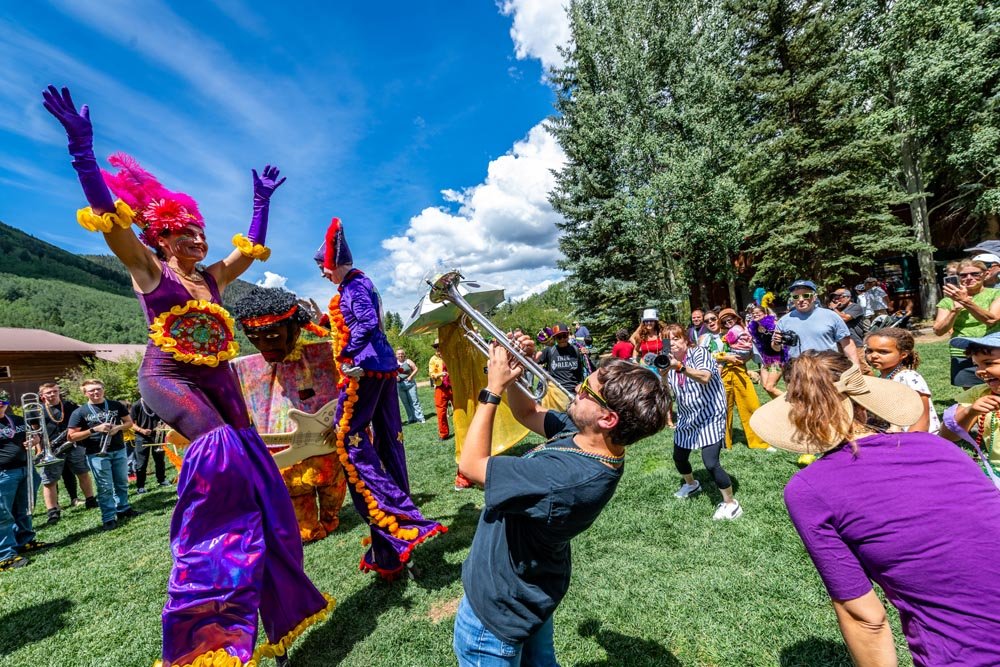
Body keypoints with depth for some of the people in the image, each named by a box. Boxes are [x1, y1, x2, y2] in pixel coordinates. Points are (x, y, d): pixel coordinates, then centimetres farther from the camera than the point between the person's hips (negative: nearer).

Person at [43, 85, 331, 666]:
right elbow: (108, 213, -9)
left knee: (250, 469, 3)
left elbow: (252, 248, 25)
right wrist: (83, 148, -15)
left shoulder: (211, 278, 17)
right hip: (168, 376, -6)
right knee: (220, 450, -26)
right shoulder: (148, 268, 3)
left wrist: (262, 201, 28)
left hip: (217, 378, 6)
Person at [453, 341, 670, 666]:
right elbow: (528, 413, 1)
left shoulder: (564, 478, -41)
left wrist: (493, 389, -28)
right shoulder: (585, 432, -15)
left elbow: (471, 465, -32)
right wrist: (510, 377, -17)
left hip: (496, 607, -7)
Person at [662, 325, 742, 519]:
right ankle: (691, 484, 47)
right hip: (687, 418, 7)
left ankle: (731, 503, 8)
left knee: (710, 463, -15)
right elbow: (669, 393, -4)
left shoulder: (699, 353, -15)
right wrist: (663, 374, -23)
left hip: (710, 416, -7)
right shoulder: (671, 361, 3)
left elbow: (705, 377, -35)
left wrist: (680, 367, -48)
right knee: (679, 457, 17)